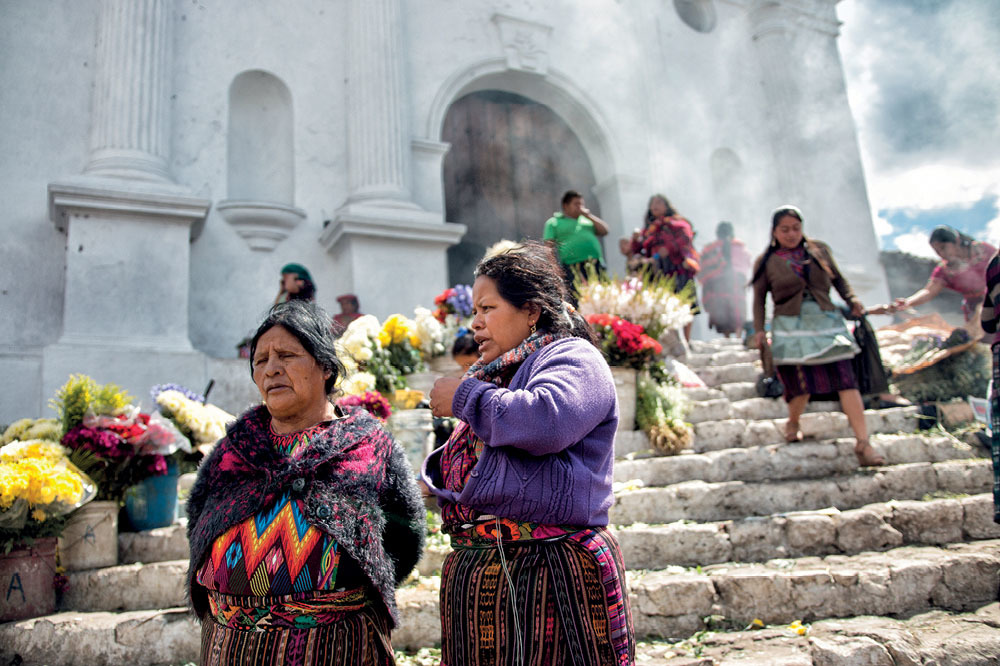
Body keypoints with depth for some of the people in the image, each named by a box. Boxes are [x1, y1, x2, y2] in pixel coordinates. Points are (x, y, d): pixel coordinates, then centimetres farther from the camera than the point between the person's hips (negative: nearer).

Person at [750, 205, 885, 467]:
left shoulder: (819, 250, 11)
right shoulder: (766, 262, 5)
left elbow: (838, 279, 21)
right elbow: (759, 298, 9)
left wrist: (852, 301, 5)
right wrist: (759, 329, 0)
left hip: (826, 321, 2)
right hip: (791, 326, -2)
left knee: (845, 378, -9)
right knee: (802, 384, -9)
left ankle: (863, 443, -8)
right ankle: (793, 423, 24)